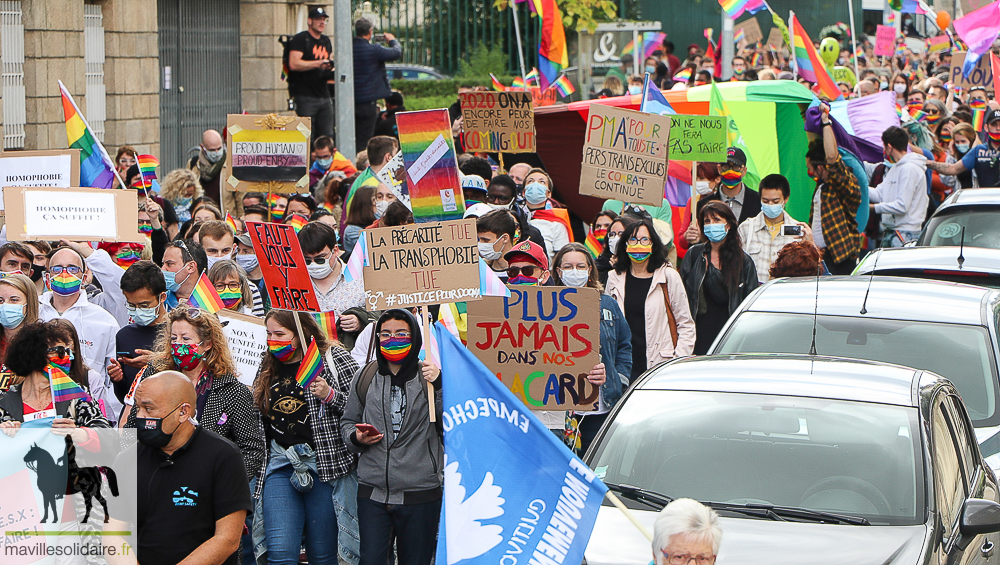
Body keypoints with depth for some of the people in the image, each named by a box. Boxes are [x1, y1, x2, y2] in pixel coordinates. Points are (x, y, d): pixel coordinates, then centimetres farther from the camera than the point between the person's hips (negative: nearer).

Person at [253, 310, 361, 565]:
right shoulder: (267, 369, 15)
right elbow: (258, 421, 30)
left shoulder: (334, 358, -1)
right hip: (279, 465, 4)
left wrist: (330, 396, -17)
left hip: (325, 465, -4)